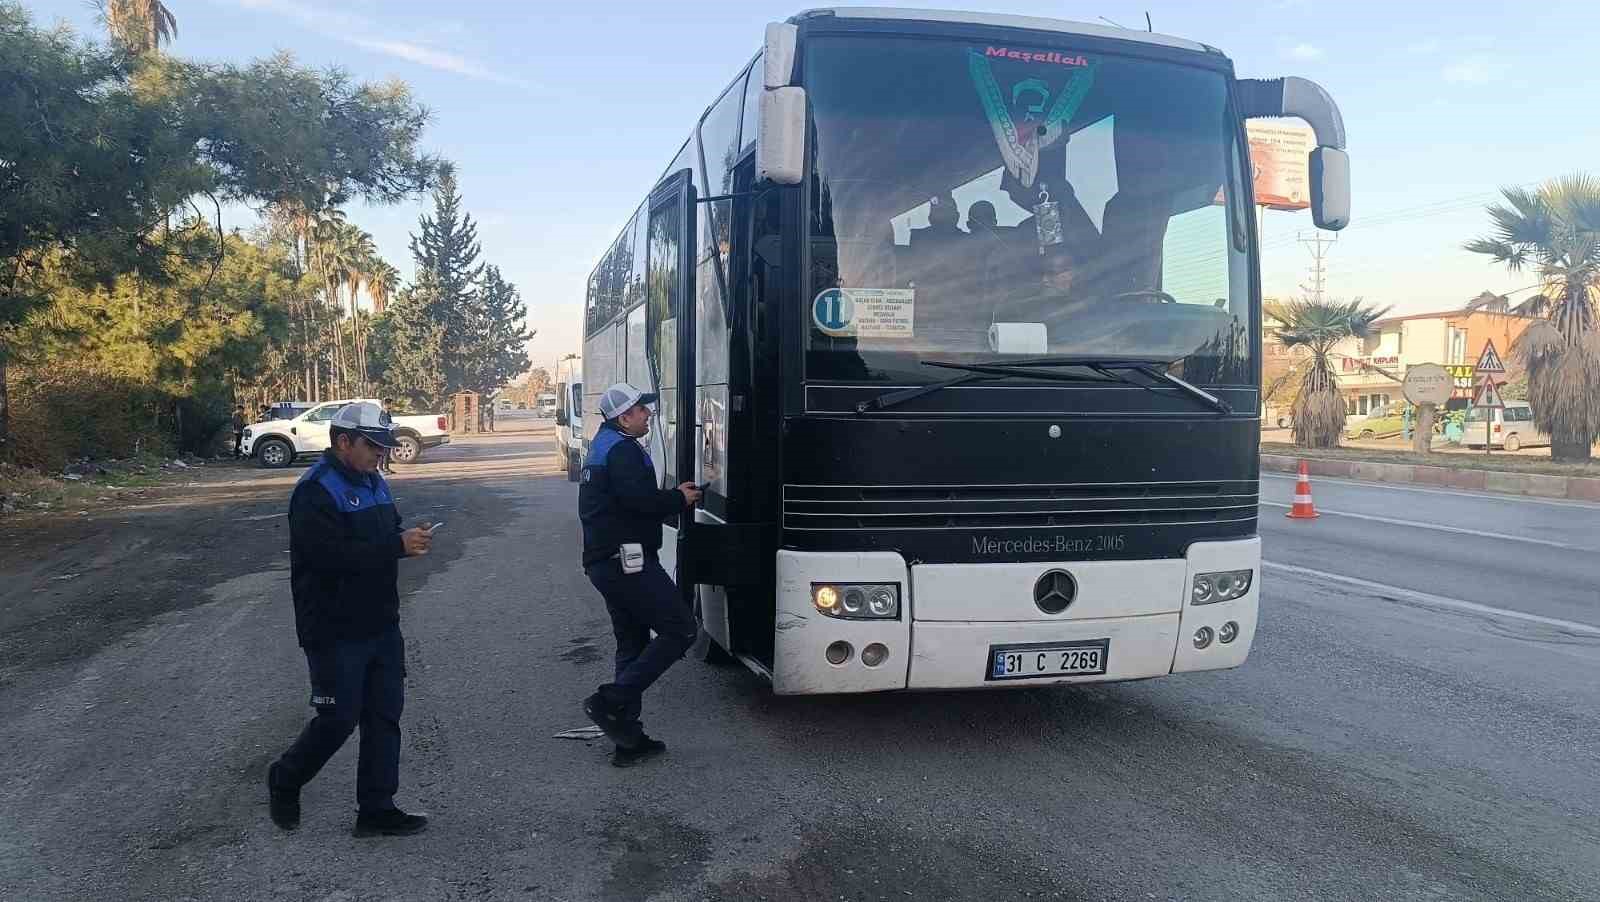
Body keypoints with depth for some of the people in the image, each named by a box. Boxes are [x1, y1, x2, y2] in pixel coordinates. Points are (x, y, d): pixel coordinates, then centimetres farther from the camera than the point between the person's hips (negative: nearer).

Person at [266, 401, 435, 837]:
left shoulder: (373, 482, 12)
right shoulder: (315, 492, -17)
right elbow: (333, 555, -28)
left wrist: (410, 537, -3)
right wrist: (397, 546, -27)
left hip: (381, 626, 8)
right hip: (335, 633, -8)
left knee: (385, 716, 9)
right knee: (338, 720, 1)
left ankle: (377, 809, 17)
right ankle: (284, 781, 27)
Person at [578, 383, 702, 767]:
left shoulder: (603, 447, 22)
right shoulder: (623, 450, -12)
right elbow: (639, 499, -25)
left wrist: (673, 496, 12)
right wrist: (679, 499, -8)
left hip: (605, 562, 11)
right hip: (628, 561, -11)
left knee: (633, 645, 14)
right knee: (680, 629, -6)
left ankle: (628, 740, 16)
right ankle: (611, 701, -9)